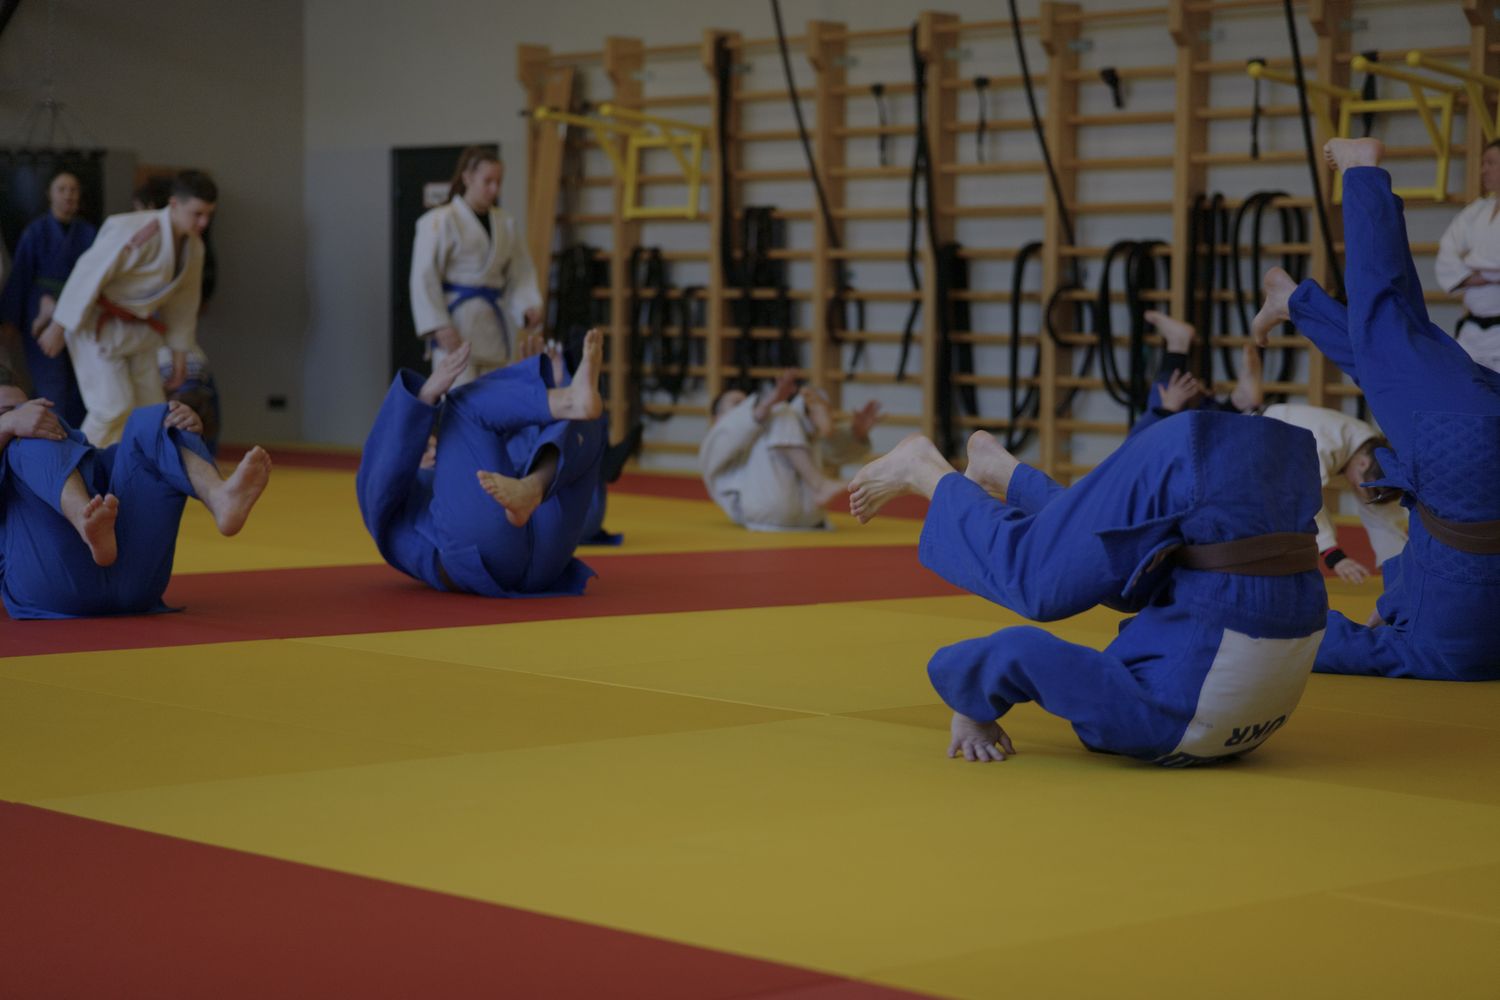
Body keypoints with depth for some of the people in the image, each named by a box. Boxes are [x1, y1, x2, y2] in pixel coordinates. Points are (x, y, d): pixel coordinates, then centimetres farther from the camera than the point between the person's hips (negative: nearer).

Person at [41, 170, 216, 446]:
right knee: (113, 408, -15)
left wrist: (180, 352, 16)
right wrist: (59, 328, -21)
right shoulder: (138, 232, -27)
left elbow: (184, 300, 12)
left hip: (137, 330, 8)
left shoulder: (194, 247, 0)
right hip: (99, 325, -8)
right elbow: (89, 274, -25)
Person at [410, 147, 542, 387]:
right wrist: (439, 327, -16)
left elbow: (521, 274, 14)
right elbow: (424, 277, -9)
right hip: (456, 330, -6)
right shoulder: (439, 222, -7)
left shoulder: (506, 224, 11)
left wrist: (529, 307, -6)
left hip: (493, 327, 6)